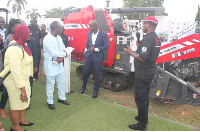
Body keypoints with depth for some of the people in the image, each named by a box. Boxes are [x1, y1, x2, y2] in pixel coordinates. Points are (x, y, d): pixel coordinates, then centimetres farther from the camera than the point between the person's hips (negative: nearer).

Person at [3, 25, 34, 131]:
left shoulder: (20, 45, 6)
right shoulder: (15, 49, -26)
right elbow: (15, 71, -29)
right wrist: (22, 89, -27)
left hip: (24, 79, 10)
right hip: (15, 82, -10)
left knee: (23, 102, 25)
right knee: (16, 105, 8)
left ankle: (21, 120, 46)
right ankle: (15, 127, 29)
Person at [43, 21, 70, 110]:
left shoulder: (59, 38, 9)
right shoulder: (47, 39, -17)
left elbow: (63, 49, 10)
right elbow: (53, 53, -23)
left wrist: (61, 57, -10)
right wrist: (64, 54, -10)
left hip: (59, 64, 8)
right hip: (50, 65, -8)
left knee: (62, 82, 16)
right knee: (50, 84, 5)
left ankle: (61, 98, 34)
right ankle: (50, 102, 21)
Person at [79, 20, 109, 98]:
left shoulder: (103, 35, -11)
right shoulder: (89, 33, 6)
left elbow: (106, 46, -12)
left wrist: (95, 49, -17)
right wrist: (86, 49, 6)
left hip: (97, 57, -4)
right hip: (88, 56, 5)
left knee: (97, 75, 5)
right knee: (85, 72, 12)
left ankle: (96, 91, 23)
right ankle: (83, 87, 35)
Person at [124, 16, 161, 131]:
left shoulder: (148, 38, -20)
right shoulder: (156, 38, 12)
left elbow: (143, 58, -27)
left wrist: (131, 53, -14)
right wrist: (137, 49, 16)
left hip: (144, 73, -10)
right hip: (150, 70, 10)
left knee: (140, 97, -1)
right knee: (145, 96, 21)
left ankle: (142, 124, 11)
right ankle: (143, 118, 37)